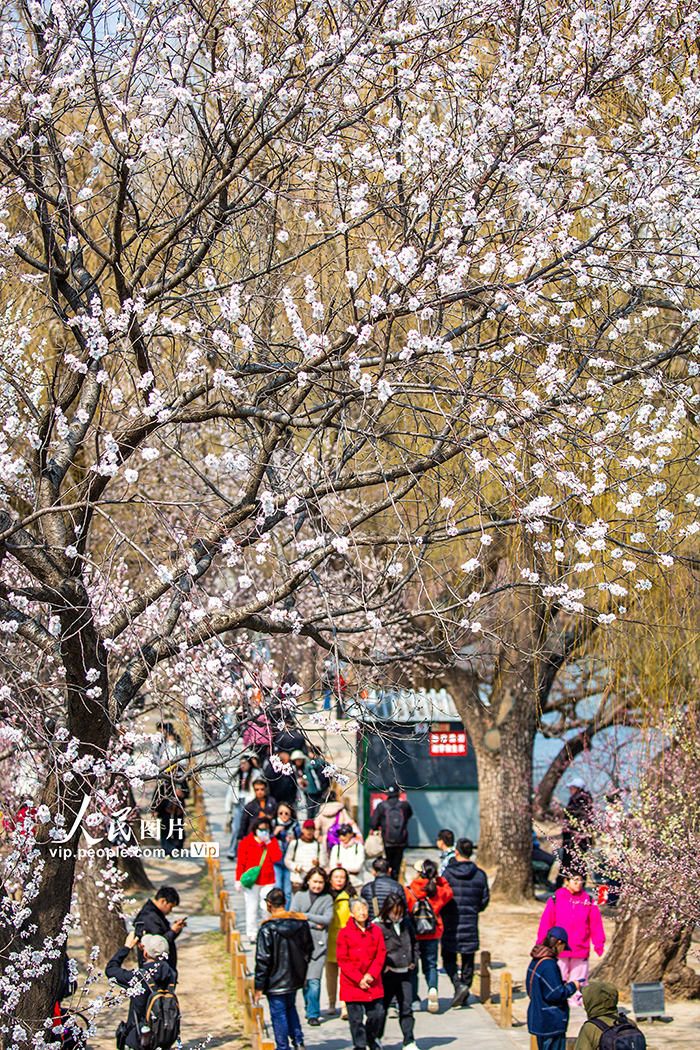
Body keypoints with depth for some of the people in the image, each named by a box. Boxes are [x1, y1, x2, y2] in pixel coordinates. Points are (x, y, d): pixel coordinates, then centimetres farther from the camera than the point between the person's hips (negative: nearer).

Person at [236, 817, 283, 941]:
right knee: (252, 907, -1)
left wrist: (268, 842, -10)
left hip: (268, 881, 2)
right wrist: (238, 880, -2)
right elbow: (240, 862, 3)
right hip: (251, 880, -1)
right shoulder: (246, 842, 1)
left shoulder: (273, 842, 8)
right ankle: (252, 933, 10)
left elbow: (276, 858, -8)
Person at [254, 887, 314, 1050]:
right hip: (295, 978, 6)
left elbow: (262, 960, -17)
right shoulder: (301, 922, -2)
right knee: (290, 1007, 24)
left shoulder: (267, 928, -19)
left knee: (278, 1014, 5)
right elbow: (309, 949, 10)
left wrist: (259, 987, -11)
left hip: (275, 981, -6)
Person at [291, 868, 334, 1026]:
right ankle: (309, 1008, 23)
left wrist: (306, 916, -7)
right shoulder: (299, 896, 8)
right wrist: (313, 925, -8)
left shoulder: (327, 899, 9)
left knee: (314, 981, -10)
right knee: (304, 980, 5)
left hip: (319, 944, -1)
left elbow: (328, 919, -3)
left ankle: (313, 1014, -7)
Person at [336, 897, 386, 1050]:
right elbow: (342, 960, -6)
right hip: (352, 984, -3)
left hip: (373, 983, 3)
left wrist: (372, 975, -10)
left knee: (378, 1014, 5)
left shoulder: (376, 931, 4)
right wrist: (358, 979, -12)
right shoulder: (345, 933, -5)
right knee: (356, 1018, 0)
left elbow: (381, 954, 4)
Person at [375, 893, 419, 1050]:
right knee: (382, 1008, 6)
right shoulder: (378, 926, -9)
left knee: (407, 1009, 2)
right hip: (388, 974, -4)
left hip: (405, 973, 4)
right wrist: (383, 967, -15)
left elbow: (414, 943, 22)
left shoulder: (405, 922, 9)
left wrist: (414, 962, 13)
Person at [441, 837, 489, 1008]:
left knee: (448, 957, 7)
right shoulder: (480, 874, 0)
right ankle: (465, 995, 15)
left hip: (451, 922, -2)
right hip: (470, 923, 2)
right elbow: (484, 900, 5)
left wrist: (442, 913, 11)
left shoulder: (448, 872, -9)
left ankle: (459, 985, -15)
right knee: (468, 960, 11)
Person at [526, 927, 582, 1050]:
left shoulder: (535, 961, 8)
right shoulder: (549, 965, -21)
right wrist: (572, 986, -6)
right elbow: (555, 995, -22)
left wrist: (563, 984, 14)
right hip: (551, 1023, -10)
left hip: (537, 1020, 10)